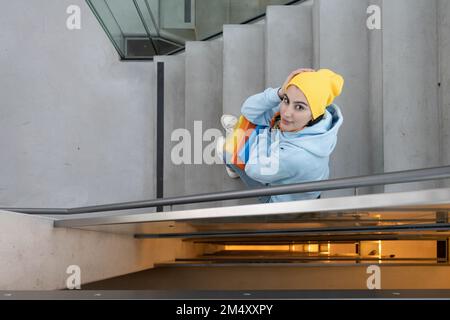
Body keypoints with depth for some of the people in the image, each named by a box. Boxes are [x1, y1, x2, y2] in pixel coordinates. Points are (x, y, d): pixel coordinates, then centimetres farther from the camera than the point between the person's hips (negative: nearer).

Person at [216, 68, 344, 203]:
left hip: (280, 200, -6)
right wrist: (279, 93, -36)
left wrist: (263, 133, -17)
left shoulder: (298, 156, -48)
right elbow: (249, 110, -18)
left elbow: (254, 169, -30)